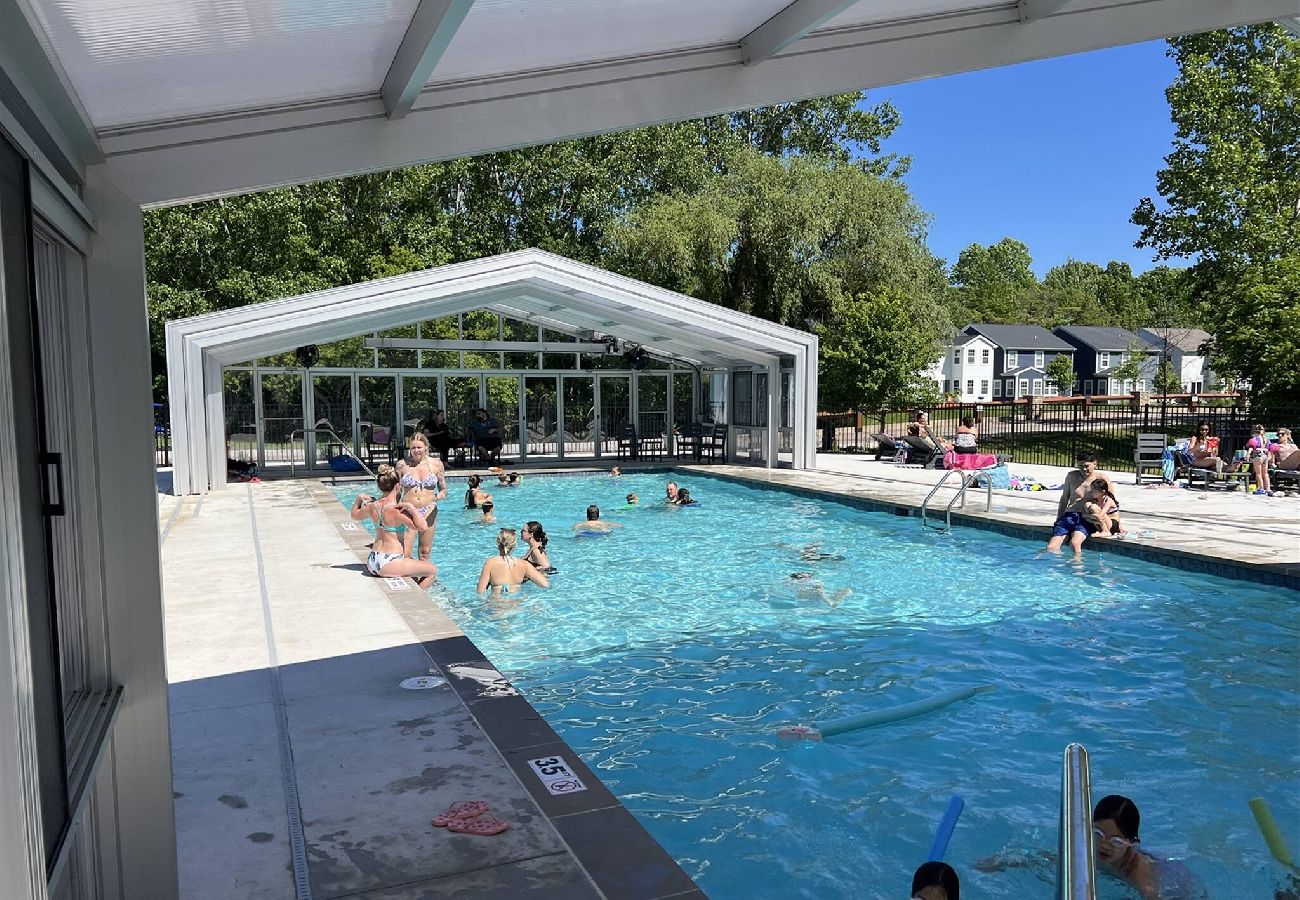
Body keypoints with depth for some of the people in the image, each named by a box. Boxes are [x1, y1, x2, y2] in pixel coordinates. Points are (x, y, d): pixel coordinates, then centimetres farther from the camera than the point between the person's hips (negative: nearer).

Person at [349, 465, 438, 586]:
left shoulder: (372, 506, 3)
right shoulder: (396, 510, -19)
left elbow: (354, 515, 24)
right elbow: (421, 526, -28)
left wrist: (359, 499, 32)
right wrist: (411, 507, -27)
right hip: (388, 563, -8)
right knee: (432, 570, 3)